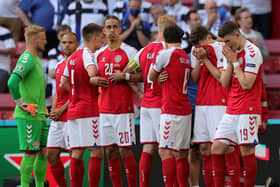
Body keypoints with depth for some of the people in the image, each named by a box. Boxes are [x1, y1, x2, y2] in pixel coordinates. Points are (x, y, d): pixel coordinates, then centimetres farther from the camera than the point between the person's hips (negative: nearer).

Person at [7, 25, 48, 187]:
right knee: (30, 153, -7)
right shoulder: (27, 59, -13)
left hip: (40, 115, 9)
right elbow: (12, 82, -27)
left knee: (43, 152, 9)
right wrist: (21, 104, -21)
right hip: (28, 117, -9)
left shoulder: (36, 59, 17)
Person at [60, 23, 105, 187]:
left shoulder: (73, 56, 17)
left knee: (77, 154, 6)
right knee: (97, 153, -8)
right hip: (89, 110, -9)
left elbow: (64, 83, 22)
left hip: (73, 110, 9)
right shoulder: (88, 55, -10)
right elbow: (92, 73, -30)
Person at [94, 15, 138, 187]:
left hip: (124, 109, -6)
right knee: (110, 151, 6)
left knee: (125, 150, -7)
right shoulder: (99, 54, 14)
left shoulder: (129, 52, -3)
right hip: (105, 109, 6)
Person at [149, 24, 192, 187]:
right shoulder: (186, 56, 13)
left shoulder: (165, 54, -8)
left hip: (171, 111, -8)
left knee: (166, 151, -11)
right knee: (181, 153, 10)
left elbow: (151, 77, 3)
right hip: (186, 109, 8)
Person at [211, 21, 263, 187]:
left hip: (248, 110, -8)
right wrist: (230, 62, -2)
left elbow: (246, 84, -17)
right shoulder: (232, 53, 15)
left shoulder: (252, 52, -10)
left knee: (247, 151, -7)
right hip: (232, 110, 8)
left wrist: (234, 61, -11)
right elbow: (225, 83, 9)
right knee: (217, 148, 3)